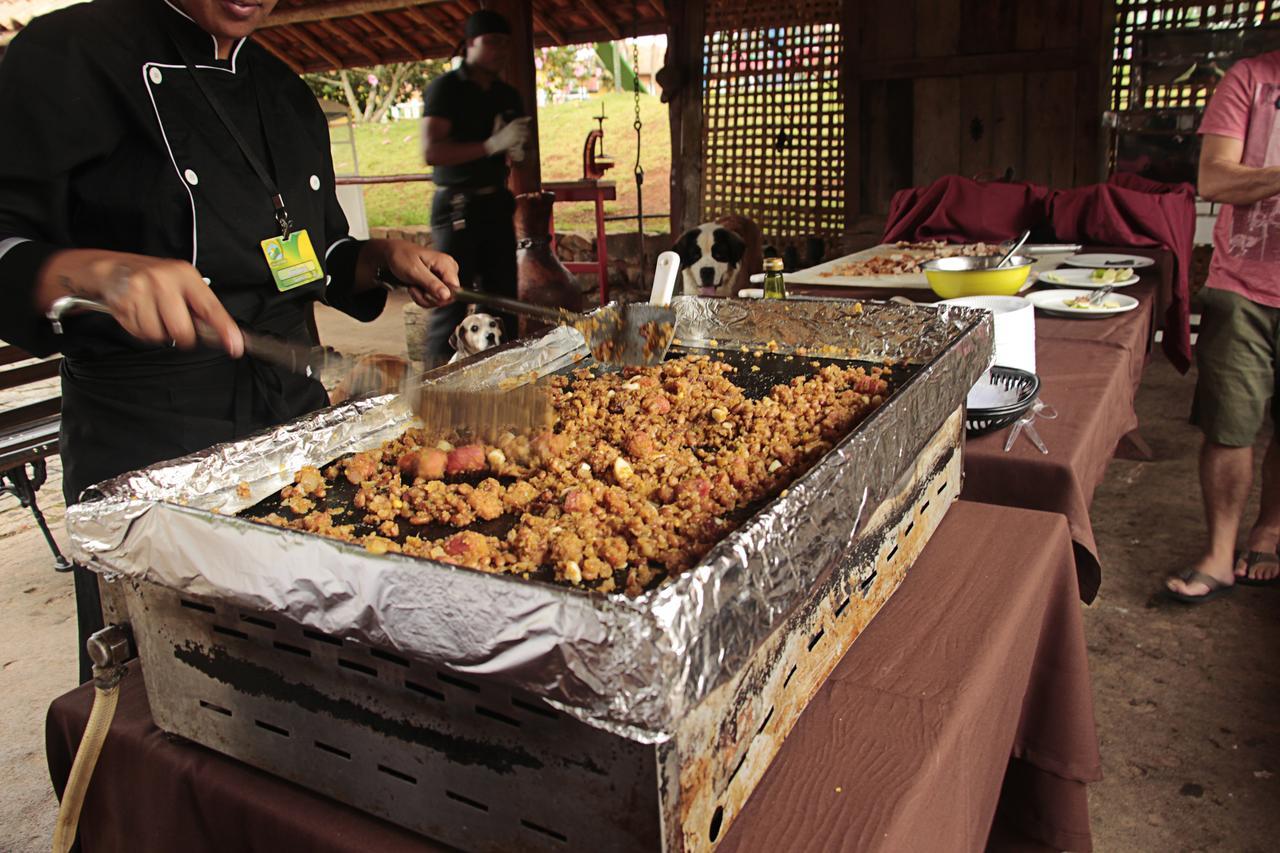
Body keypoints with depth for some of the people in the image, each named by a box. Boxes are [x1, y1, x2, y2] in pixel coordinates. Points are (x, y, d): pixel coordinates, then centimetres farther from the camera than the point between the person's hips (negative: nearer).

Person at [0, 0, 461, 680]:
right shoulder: (68, 56, -8)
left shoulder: (286, 93, 11)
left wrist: (384, 259, 1)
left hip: (296, 403, 6)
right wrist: (99, 271, -33)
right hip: (144, 434, -6)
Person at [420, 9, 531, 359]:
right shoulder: (446, 88, -5)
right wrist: (491, 145, -22)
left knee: (502, 297, 5)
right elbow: (431, 152, -16)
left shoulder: (508, 95, 15)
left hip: (496, 204, 6)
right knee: (451, 301, -8)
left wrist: (516, 148, 1)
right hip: (457, 207, -6)